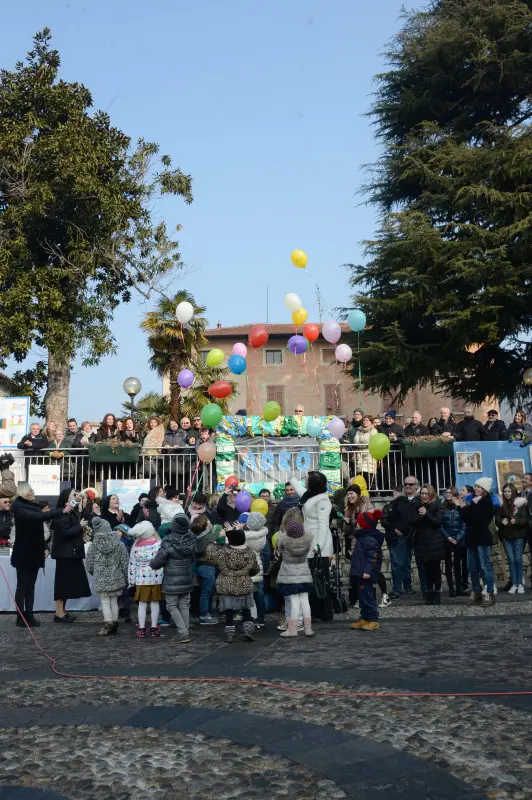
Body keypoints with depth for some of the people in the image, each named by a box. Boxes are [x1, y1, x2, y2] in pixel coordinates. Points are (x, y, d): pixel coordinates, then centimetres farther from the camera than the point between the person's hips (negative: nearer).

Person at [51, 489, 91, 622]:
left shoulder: (74, 512, 14)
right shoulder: (63, 513, -15)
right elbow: (65, 533, -24)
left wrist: (83, 531, 4)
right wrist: (80, 526, -16)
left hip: (72, 552, 10)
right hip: (65, 553, -10)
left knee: (69, 582, 11)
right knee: (64, 582, -6)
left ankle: (63, 611, 17)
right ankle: (59, 613, -1)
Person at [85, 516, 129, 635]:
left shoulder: (93, 546, -7)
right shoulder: (119, 544, -5)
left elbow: (89, 565, 1)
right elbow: (125, 563, -1)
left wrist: (95, 574, 20)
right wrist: (125, 577, 10)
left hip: (101, 580, -2)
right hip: (116, 579, 2)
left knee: (105, 602, 5)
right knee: (114, 601, 13)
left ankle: (108, 626, 0)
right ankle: (115, 624, 21)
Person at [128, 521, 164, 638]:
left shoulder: (136, 546, -6)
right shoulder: (158, 544, -9)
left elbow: (132, 564, 0)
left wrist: (131, 580, 10)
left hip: (141, 579, 0)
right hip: (156, 578, 0)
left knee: (142, 604, 9)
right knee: (155, 603, 9)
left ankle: (141, 629, 10)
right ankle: (154, 628, 14)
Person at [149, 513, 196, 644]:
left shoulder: (168, 542, -19)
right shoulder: (191, 540, -5)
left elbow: (158, 561, -12)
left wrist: (151, 563, 8)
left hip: (172, 581, -5)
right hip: (187, 579, 5)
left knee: (172, 606, 4)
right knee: (184, 606, 13)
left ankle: (183, 633, -4)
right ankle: (185, 632, 15)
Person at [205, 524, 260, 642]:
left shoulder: (223, 553, -15)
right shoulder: (249, 553, -7)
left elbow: (208, 555, -3)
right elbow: (255, 569, 7)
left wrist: (213, 545, 12)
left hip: (226, 587, -1)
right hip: (244, 587, 1)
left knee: (229, 611, 10)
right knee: (246, 610, 16)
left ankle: (229, 633, 14)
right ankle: (248, 630, 8)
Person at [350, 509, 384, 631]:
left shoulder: (370, 539, -18)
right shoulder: (362, 537, 16)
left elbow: (373, 557, -24)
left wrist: (368, 571, -28)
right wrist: (356, 570, 25)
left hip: (366, 575, -11)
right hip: (360, 574, 11)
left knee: (367, 596, -7)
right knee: (362, 597, 15)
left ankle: (373, 620, -2)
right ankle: (364, 618, 23)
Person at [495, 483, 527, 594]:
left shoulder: (520, 503, -3)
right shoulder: (500, 505, 3)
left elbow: (526, 519, -5)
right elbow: (497, 520, 3)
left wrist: (516, 521, -22)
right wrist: (502, 522, -18)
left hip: (518, 535, -2)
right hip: (506, 536, 2)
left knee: (518, 559, 0)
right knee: (511, 560, 2)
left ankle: (520, 584, 9)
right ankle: (514, 584, 6)